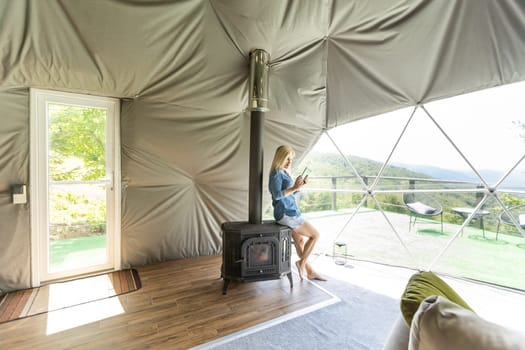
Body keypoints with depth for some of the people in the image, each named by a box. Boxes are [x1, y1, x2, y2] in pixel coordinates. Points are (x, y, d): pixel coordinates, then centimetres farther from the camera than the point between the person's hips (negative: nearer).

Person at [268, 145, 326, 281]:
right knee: (315, 235, 0)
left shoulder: (284, 172, 14)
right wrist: (294, 187, -24)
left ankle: (309, 271, 28)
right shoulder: (277, 173, -13)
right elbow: (277, 195, -22)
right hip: (286, 214, -9)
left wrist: (300, 185, 4)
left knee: (300, 240, 16)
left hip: (290, 212, 9)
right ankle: (302, 262, 11)